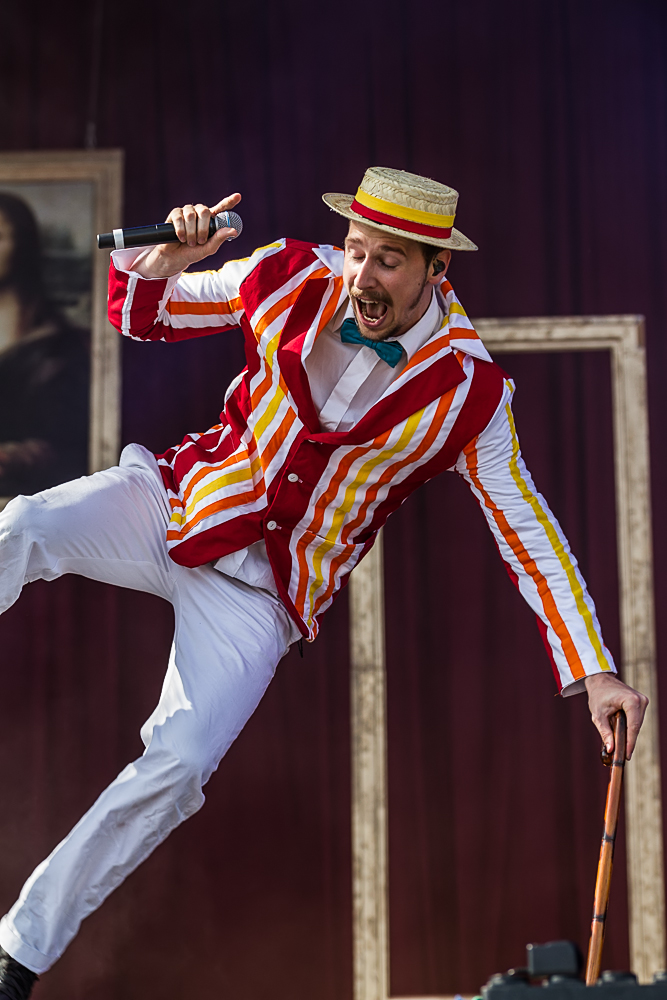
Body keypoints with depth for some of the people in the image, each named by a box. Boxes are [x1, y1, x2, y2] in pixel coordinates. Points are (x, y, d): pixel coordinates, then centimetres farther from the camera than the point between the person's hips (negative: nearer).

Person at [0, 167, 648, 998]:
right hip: (176, 503, 2)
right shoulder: (292, 281, -6)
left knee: (178, 767, -19)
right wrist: (160, 262, -18)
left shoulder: (467, 393, -12)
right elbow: (140, 315, 5)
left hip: (261, 593, -2)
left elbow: (530, 535, -6)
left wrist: (596, 672, -11)